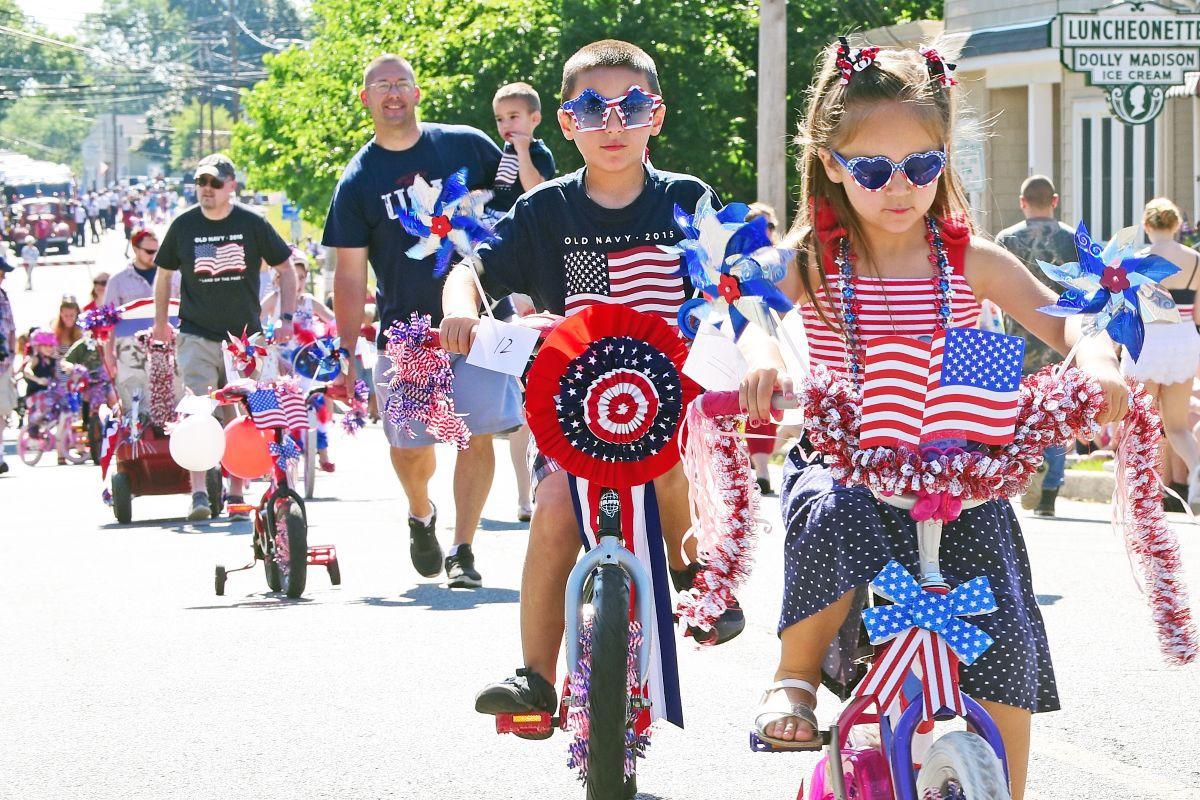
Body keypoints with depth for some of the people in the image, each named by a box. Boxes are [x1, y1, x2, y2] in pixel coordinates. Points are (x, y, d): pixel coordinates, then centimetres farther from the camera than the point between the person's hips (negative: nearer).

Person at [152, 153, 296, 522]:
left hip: (245, 337, 1)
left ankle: (236, 494, 14)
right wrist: (160, 322, 17)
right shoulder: (183, 226, 3)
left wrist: (286, 318, 3)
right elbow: (164, 272, 18)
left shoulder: (252, 224, 0)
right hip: (197, 336, -1)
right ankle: (198, 493, -19)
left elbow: (286, 269, 10)